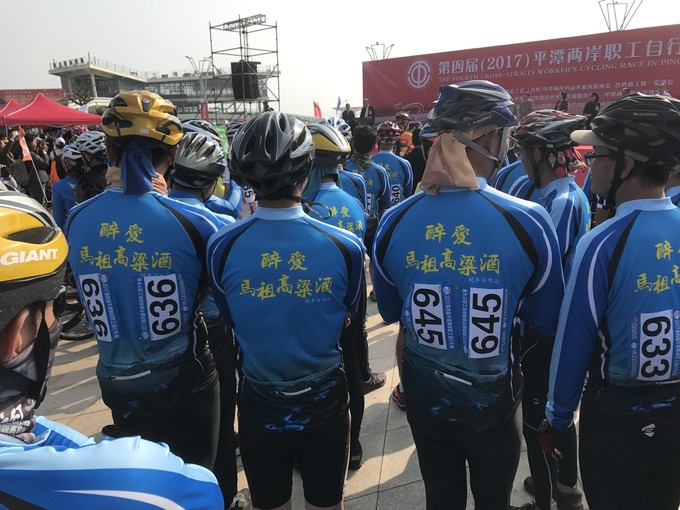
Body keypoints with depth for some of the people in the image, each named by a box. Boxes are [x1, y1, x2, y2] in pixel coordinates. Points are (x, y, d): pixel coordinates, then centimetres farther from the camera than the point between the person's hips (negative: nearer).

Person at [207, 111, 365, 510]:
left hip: (259, 407, 1)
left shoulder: (222, 246, -18)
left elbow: (233, 324, -2)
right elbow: (347, 319, -2)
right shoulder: (346, 246, -20)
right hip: (325, 404, 0)